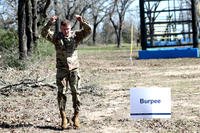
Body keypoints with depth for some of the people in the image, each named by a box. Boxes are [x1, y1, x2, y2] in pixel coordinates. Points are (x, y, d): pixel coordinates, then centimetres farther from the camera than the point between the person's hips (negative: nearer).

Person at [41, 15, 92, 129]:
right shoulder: (56, 37, -1)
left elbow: (88, 30, -10)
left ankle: (76, 117, 11)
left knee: (75, 93, 2)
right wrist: (50, 23, -30)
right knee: (61, 93, 0)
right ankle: (64, 118, 7)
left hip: (74, 69, 0)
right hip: (61, 69, 0)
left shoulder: (76, 35, 1)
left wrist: (82, 21, -26)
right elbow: (44, 33, -15)